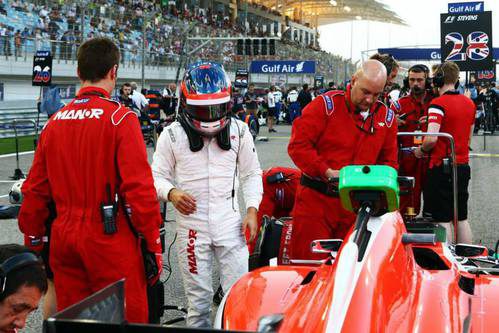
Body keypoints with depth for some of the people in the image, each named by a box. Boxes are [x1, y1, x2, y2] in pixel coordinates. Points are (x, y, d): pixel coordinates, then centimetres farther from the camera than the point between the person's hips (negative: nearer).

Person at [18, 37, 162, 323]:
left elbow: (35, 189, 9)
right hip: (110, 237, -6)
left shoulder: (54, 122, 7)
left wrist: (33, 236, 20)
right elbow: (139, 187, -15)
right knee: (127, 319, 3)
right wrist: (154, 243, -8)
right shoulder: (120, 118, -10)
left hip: (63, 238, 6)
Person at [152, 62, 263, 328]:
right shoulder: (173, 134, -1)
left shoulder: (239, 131, 4)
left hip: (230, 224, 1)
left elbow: (251, 173, 12)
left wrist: (252, 210, 0)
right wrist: (171, 193, -16)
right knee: (198, 299, 8)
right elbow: (158, 176, 5)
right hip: (191, 226, -1)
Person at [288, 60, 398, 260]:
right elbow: (298, 144, -11)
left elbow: (389, 161, 13)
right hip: (316, 199, -4)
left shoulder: (387, 117, 8)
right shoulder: (326, 104, -7)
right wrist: (326, 172, -19)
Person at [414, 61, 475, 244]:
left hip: (442, 167, -7)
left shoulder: (438, 103, -14)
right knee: (461, 218, 14)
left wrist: (421, 150, -4)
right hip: (463, 166, 7)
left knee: (443, 220, -1)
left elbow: (431, 139, -24)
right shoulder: (469, 103, 10)